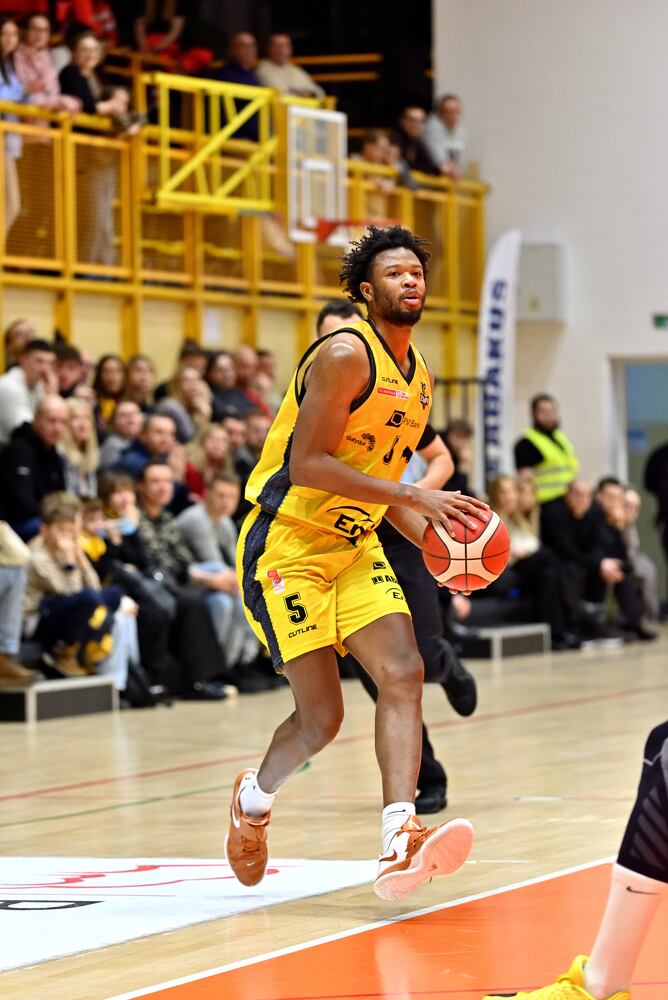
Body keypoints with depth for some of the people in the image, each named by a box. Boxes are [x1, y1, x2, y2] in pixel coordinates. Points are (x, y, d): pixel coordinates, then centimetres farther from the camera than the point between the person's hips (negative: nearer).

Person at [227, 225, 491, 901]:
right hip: (286, 547, -8)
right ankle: (253, 800, 25)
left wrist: (433, 537, 3)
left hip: (354, 546, 8)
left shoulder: (418, 376, 12)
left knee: (403, 674, -14)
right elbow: (306, 465, -23)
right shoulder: (345, 355, -16)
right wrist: (418, 497, -25)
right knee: (321, 716, -7)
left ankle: (398, 843, -23)